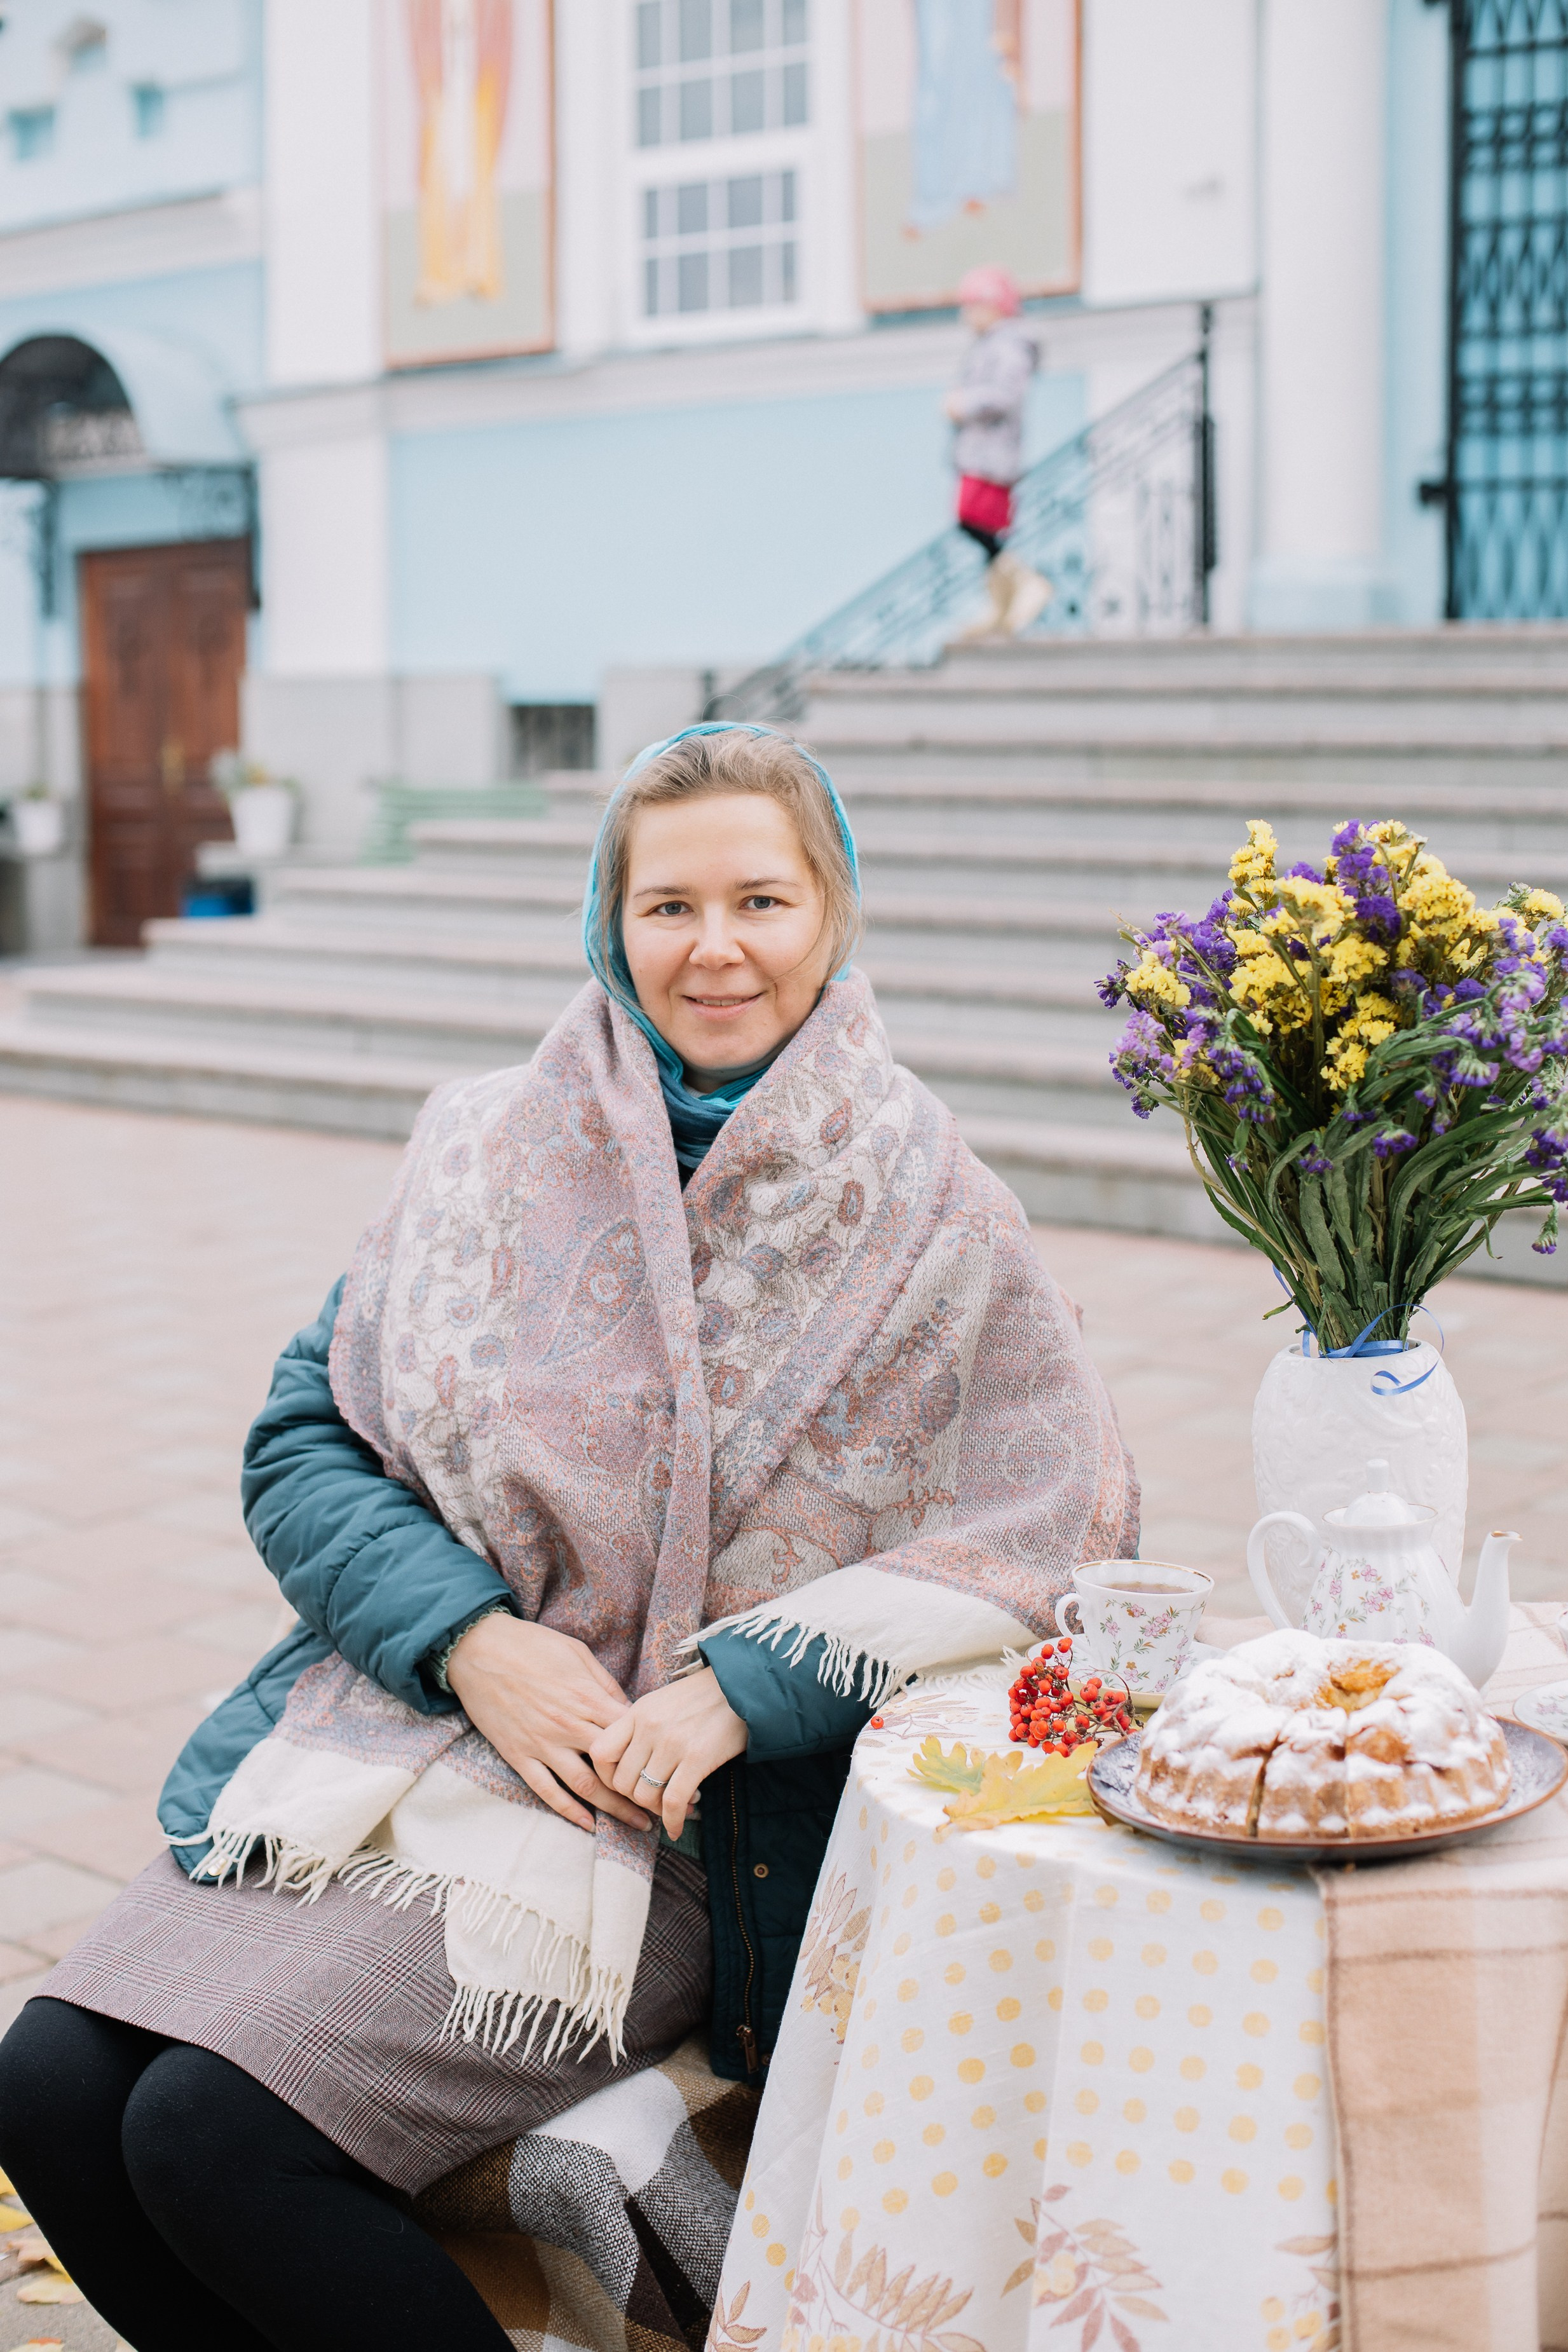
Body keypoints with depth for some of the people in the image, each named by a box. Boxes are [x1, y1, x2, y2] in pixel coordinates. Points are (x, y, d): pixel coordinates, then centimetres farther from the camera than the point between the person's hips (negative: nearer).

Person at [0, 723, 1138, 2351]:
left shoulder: (924, 1213, -3)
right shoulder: (490, 1154, 6)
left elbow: (1061, 1527, -7)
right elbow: (303, 1439, 7)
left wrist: (739, 1687, -16)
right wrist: (470, 1637, -12)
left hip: (696, 1815, -4)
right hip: (406, 1722, 5)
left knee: (219, 2134, -20)